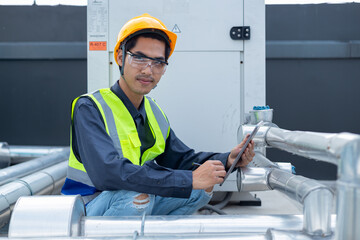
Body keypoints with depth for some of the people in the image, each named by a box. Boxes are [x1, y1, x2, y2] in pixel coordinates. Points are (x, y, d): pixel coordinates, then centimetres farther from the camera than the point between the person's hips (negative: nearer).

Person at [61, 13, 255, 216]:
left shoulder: (154, 112, 7)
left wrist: (227, 160, -7)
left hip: (135, 206, 7)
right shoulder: (89, 108, -18)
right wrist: (190, 180, -34)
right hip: (90, 210, -6)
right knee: (138, 196, -35)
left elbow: (180, 158, 13)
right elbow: (109, 172, -33)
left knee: (203, 189, -5)